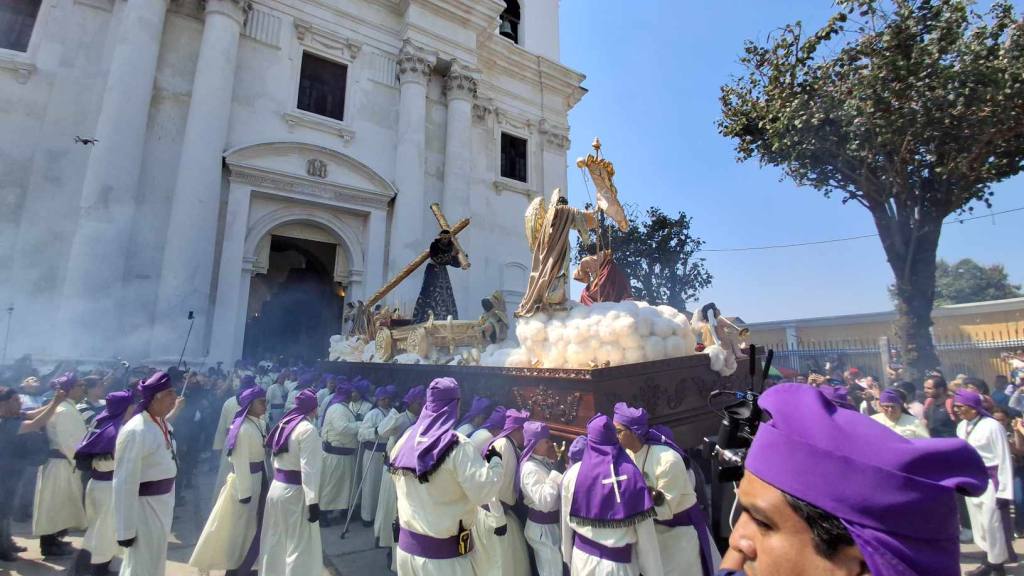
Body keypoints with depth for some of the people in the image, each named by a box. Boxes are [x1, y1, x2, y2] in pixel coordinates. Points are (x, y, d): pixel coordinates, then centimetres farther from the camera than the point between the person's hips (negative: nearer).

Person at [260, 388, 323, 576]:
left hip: (277, 487, 8)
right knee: (300, 545, 5)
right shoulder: (308, 429, -19)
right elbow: (309, 469, -22)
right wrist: (313, 501, -19)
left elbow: (277, 456, 13)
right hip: (294, 491, -8)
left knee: (276, 542, 21)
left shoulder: (284, 423, 6)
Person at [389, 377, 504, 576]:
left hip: (406, 543, 5)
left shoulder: (406, 439, -2)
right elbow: (483, 492, -22)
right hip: (444, 552, -5)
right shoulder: (459, 446, -20)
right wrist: (495, 461, -8)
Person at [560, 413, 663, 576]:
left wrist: (569, 558, 13)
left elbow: (566, 523, -1)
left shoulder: (573, 474, -10)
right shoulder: (631, 473, -14)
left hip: (583, 558, 2)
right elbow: (645, 531, -11)